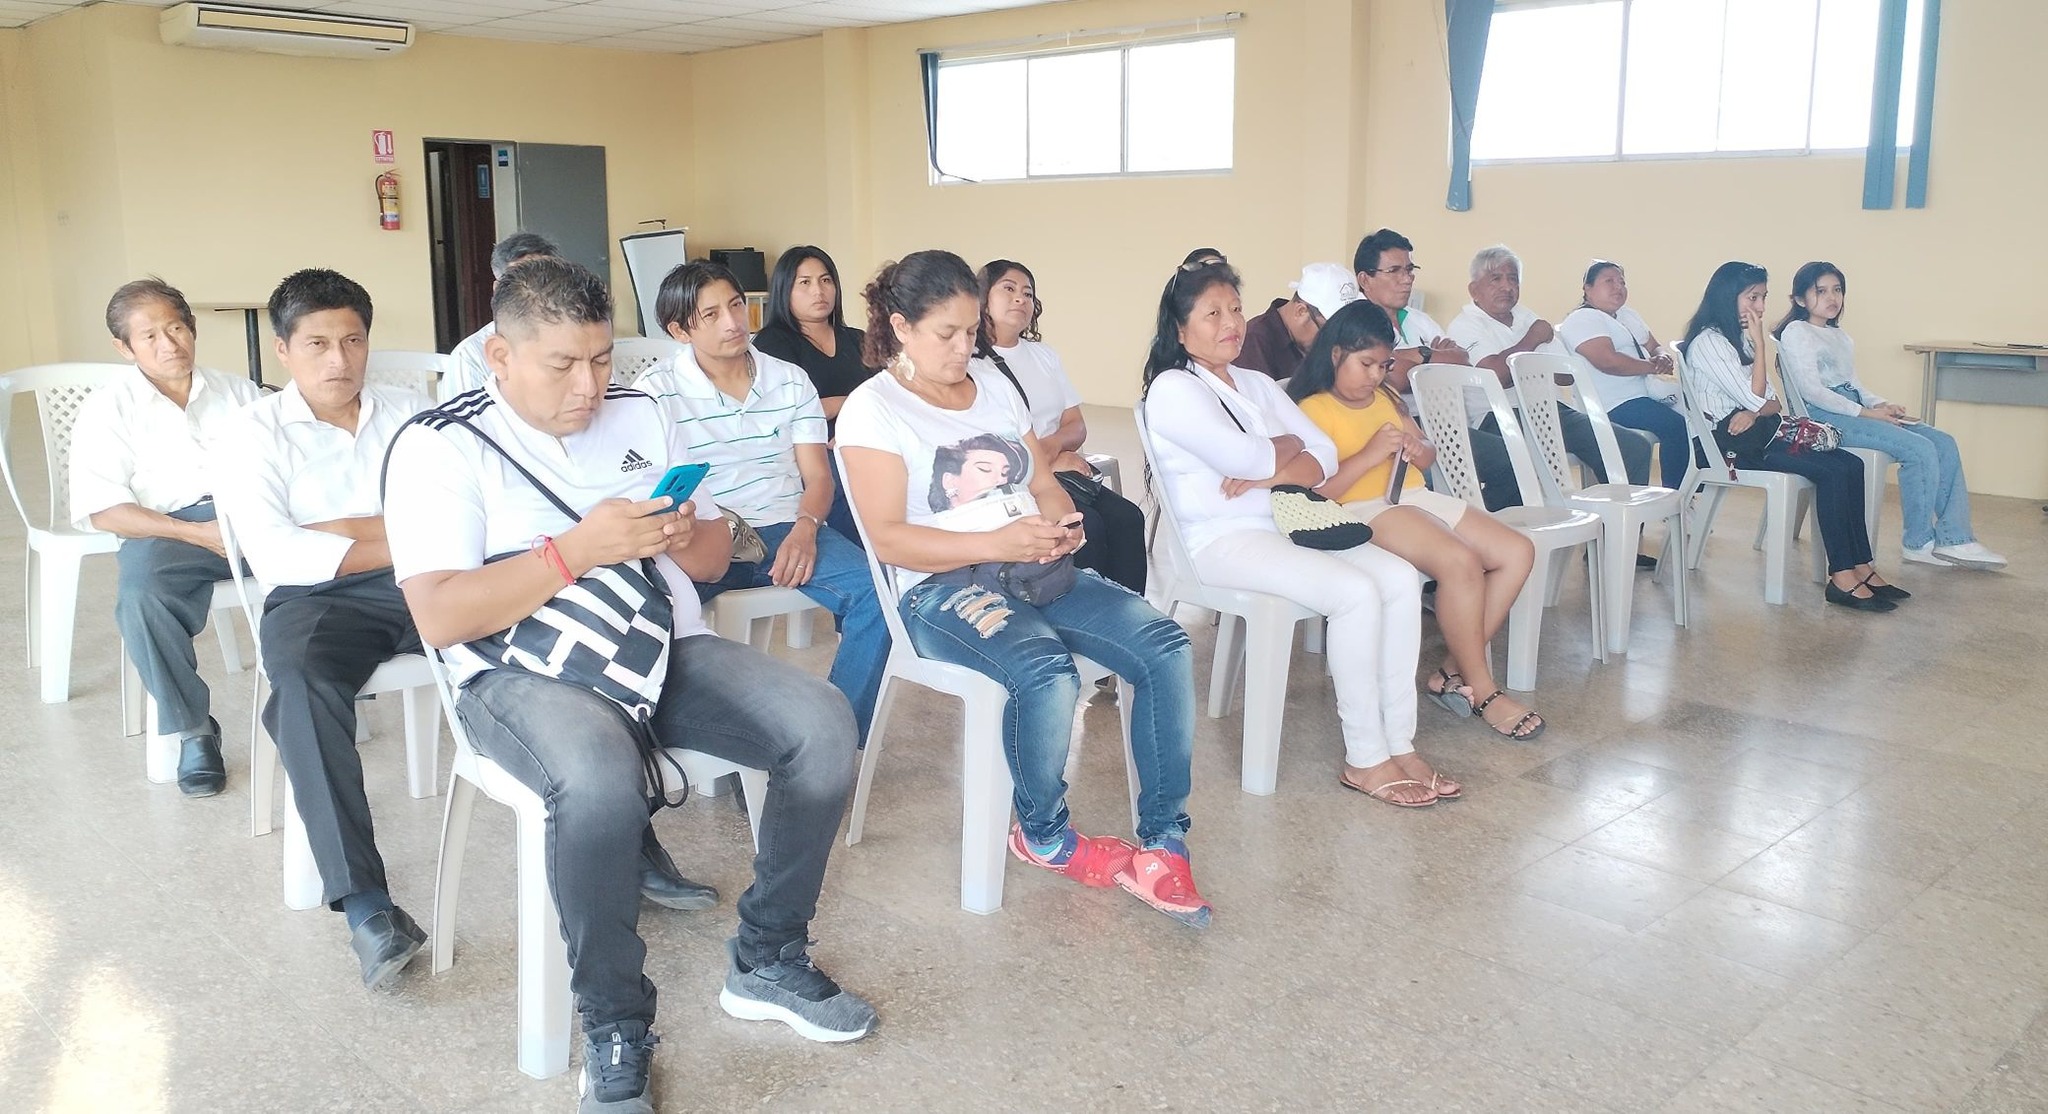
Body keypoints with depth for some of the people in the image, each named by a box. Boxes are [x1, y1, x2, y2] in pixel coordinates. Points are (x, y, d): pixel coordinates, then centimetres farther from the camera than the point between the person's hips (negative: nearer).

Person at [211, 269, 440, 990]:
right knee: (302, 681, -37)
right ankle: (365, 903, -37)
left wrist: (334, 530, -6)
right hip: (319, 597, -2)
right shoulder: (256, 433, 12)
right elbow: (273, 554, -6)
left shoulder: (411, 412, 18)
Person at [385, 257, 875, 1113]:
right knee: (601, 781, -38)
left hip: (665, 651, 6)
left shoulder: (640, 416, 13)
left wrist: (681, 537, -8)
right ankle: (615, 1031, -14)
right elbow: (440, 618, -13)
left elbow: (716, 556, 17)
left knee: (824, 725, -16)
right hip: (524, 674, -5)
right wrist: (578, 547, -20)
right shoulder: (438, 447, -4)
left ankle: (767, 962, 2)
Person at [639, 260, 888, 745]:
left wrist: (804, 528, -14)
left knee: (875, 593, -25)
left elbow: (818, 476, 9)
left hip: (786, 530, 3)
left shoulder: (790, 381, 13)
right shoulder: (656, 392, 4)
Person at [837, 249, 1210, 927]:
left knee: (1167, 647, -18)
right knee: (1048, 671, -35)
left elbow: (1045, 483, 19)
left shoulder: (994, 386, 18)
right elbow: (888, 539, -12)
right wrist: (996, 543, -23)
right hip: (942, 587, -6)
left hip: (1037, 569, 6)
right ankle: (1044, 836, -6)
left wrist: (1062, 522, -6)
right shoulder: (872, 408, -2)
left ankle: (1162, 843, -11)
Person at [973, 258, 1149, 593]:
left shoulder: (1044, 354, 23)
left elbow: (1076, 425, 17)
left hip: (1062, 469, 7)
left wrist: (1053, 444, -8)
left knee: (1127, 517, -20)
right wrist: (1049, 462, -13)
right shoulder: (970, 362, -1)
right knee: (1087, 525, -30)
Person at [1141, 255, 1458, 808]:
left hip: (1284, 525, 8)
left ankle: (1400, 744, -12)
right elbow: (1246, 459, -19)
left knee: (1401, 578, -14)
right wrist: (1289, 444, 3)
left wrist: (1268, 474, -11)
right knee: (1356, 592, -26)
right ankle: (1364, 759, -16)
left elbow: (1324, 457, 9)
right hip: (1220, 540, -8)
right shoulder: (1173, 389, -6)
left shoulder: (1258, 385, 19)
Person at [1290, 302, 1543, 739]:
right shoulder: (1312, 410, -5)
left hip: (1417, 497, 9)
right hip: (1365, 511, -9)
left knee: (1518, 553, -6)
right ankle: (1482, 691, -15)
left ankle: (1454, 673, -6)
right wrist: (1369, 454, -20)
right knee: (1460, 562, -31)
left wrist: (1417, 450, 2)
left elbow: (1429, 458, 26)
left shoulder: (1386, 397, 19)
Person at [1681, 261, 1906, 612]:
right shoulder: (1707, 342, -9)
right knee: (1832, 471, -22)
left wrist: (1755, 411, -11)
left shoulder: (1740, 339, 20)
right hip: (1730, 440, -9)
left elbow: (1773, 402, 12)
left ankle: (1861, 567, -12)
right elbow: (1756, 398, -14)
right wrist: (1759, 344, -9)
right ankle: (1841, 577, -20)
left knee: (1851, 465, -10)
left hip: (1756, 429, 9)